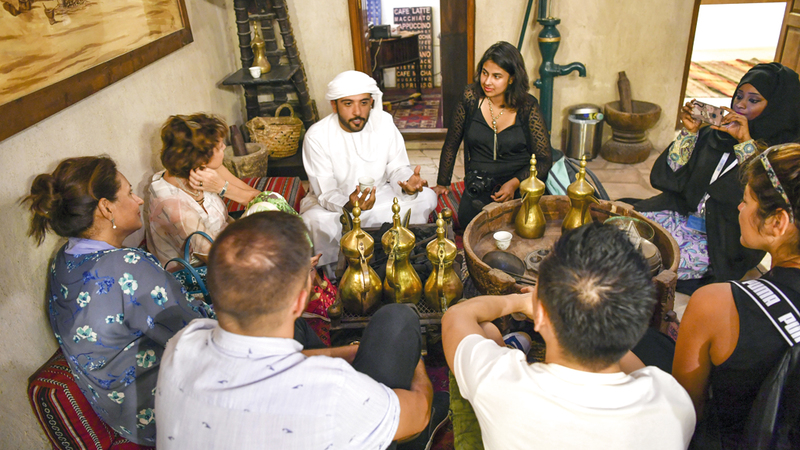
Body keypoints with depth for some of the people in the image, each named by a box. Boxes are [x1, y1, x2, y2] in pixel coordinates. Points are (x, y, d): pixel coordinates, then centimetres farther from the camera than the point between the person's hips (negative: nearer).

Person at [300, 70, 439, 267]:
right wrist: (348, 205, -45)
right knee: (313, 222, -36)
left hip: (379, 194, 3)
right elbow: (326, 192, -21)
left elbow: (397, 169, -5)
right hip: (335, 202, -3)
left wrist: (408, 184, -31)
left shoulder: (384, 122, -10)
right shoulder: (317, 136, -19)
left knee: (426, 197, -17)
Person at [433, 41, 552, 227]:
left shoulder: (527, 107, -2)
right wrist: (442, 183, 13)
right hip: (478, 185, 1)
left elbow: (544, 160, -1)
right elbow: (451, 145, 11)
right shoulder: (471, 97, 1)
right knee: (468, 218, -30)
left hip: (520, 186, -1)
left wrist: (514, 183, -17)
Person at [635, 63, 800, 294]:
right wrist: (689, 132, -7)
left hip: (724, 242, -5)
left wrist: (746, 143, -23)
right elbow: (673, 173, 5)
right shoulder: (716, 133, 7)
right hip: (684, 214, 5)